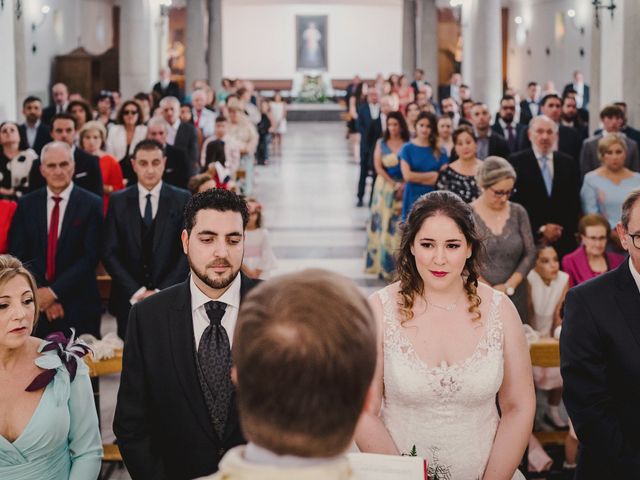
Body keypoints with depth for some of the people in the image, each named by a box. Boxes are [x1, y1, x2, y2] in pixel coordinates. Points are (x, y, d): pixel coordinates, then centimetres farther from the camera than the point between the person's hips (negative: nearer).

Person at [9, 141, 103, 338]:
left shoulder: (91, 204, -2)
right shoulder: (26, 204, 7)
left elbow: (91, 256, -7)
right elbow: (17, 254, 3)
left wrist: (54, 291, -12)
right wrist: (40, 293, -8)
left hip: (79, 307, -2)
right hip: (35, 305, 2)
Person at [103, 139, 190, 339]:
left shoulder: (182, 200, 2)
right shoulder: (118, 201, 5)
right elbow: (110, 253, 1)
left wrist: (161, 292, -10)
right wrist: (136, 291, -8)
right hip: (129, 300, 1)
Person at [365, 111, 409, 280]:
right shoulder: (381, 143, 4)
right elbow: (378, 167, -3)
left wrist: (403, 186, -19)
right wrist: (394, 184, -12)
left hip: (405, 189, -1)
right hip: (385, 188, 1)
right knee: (383, 223, 3)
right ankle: (383, 265, 11)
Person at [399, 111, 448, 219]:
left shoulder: (440, 151, 6)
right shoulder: (407, 148, 2)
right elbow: (407, 175, -8)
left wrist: (417, 178, -6)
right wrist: (432, 175, -3)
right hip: (413, 199, -1)